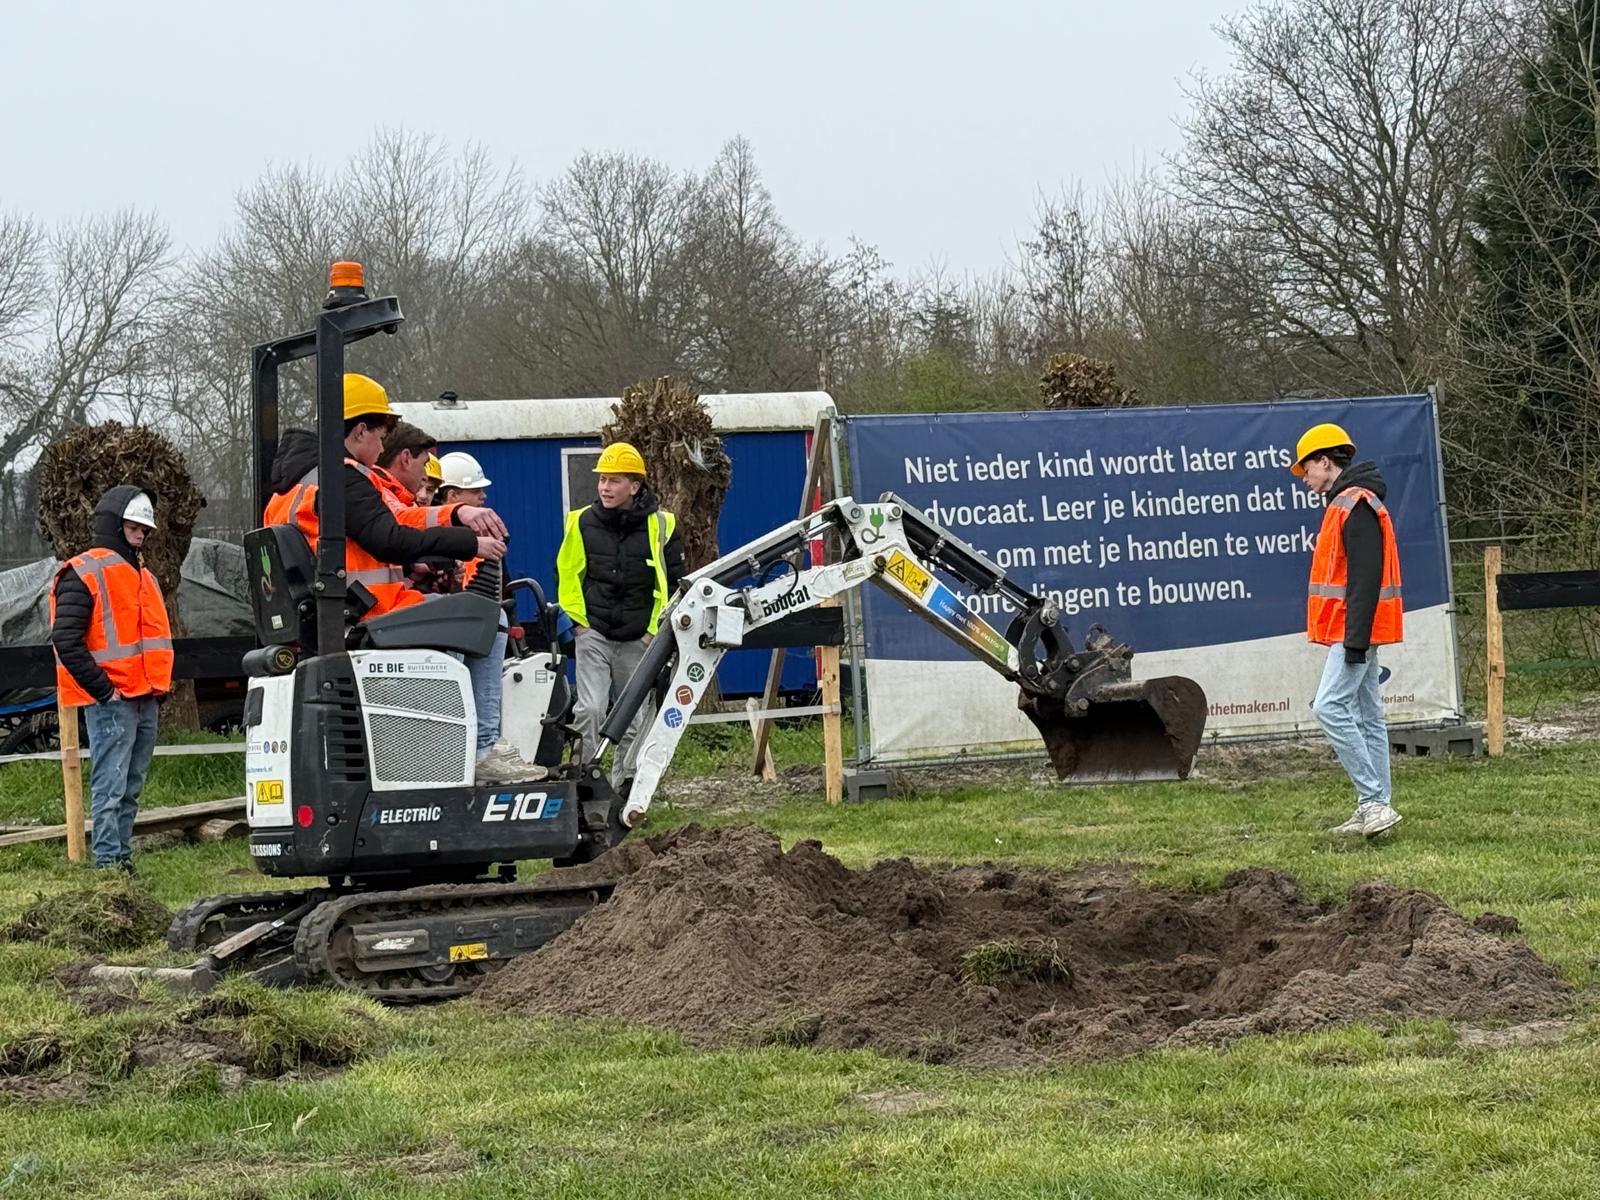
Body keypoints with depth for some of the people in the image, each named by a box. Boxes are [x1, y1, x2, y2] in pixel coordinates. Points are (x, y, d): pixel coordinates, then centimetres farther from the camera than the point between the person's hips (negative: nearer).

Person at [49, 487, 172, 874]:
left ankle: (123, 861, 15)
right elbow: (66, 640, -14)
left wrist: (160, 685, 16)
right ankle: (109, 864, -11)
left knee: (131, 789, 11)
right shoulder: (83, 574, -7)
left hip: (146, 701, 8)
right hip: (111, 703, -8)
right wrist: (103, 690, -15)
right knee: (109, 788, -10)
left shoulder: (143, 576, 20)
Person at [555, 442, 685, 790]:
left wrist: (655, 628, 0)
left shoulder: (660, 526, -3)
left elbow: (675, 582, 5)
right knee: (590, 710, -15)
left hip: (638, 640, 0)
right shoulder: (583, 523, -1)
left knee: (635, 717, 7)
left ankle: (624, 786, 17)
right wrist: (579, 618, 3)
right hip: (594, 634, 0)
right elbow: (567, 574, 11)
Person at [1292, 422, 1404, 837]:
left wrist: (1355, 639, -25)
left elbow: (1365, 577, -22)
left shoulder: (1356, 506, -15)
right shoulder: (1347, 504, 19)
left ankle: (1374, 800, -17)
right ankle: (1374, 808, 11)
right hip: (1355, 633, 11)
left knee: (1330, 707, -16)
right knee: (1366, 716, 9)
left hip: (1355, 631, -11)